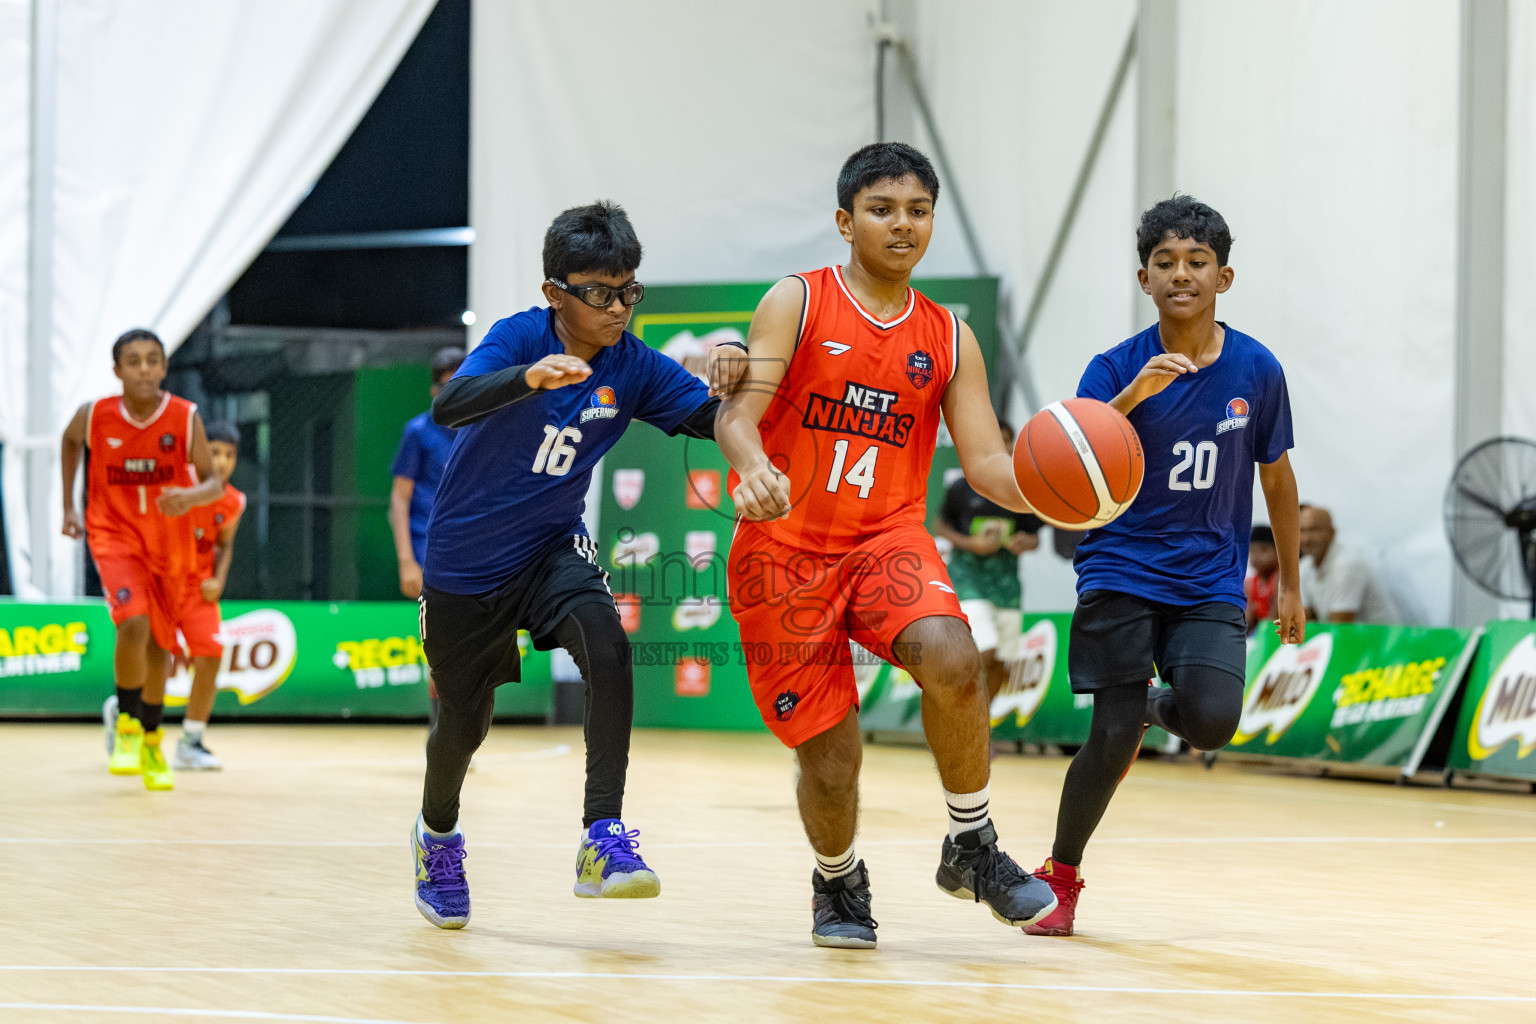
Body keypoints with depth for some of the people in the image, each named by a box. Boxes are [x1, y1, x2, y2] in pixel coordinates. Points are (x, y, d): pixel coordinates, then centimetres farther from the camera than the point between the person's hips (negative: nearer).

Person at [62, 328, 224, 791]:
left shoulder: (185, 418, -14)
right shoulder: (95, 416, -12)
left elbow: (214, 483, -9)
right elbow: (70, 441, 11)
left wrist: (192, 496, -32)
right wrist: (69, 506, 13)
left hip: (170, 547, 2)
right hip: (115, 537, -2)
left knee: (158, 647, 14)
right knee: (134, 623, -26)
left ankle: (151, 744, 37)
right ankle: (127, 725, -6)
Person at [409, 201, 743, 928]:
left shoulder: (632, 367, -10)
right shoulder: (519, 338, -20)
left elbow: (715, 421, -16)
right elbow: (449, 407, -36)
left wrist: (732, 386, -40)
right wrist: (529, 378, -55)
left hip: (551, 550, 2)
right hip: (464, 561, -2)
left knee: (607, 643, -30)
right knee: (463, 723, 11)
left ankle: (603, 840, -32)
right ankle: (437, 835, 46)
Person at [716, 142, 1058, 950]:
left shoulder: (948, 338, 6)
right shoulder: (797, 304, -4)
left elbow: (988, 464, 2)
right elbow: (739, 410, -16)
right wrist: (754, 467, -39)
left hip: (887, 538, 2)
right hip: (784, 551, -2)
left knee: (951, 660, -30)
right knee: (830, 760, -1)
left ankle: (972, 850, -10)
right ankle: (838, 885, 32)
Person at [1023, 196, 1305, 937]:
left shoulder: (1257, 370, -1)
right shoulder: (1117, 369, -7)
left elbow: (1275, 475, 13)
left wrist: (1290, 583, 18)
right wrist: (1132, 395, -36)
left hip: (1210, 581, 2)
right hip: (1121, 570, -1)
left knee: (1211, 722, -20)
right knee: (1112, 734, -10)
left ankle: (1157, 706, 19)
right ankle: (1061, 877, 13)